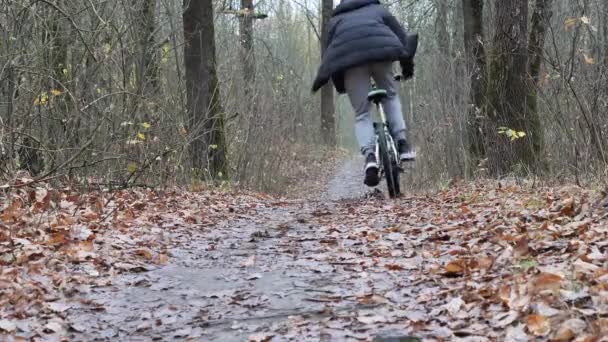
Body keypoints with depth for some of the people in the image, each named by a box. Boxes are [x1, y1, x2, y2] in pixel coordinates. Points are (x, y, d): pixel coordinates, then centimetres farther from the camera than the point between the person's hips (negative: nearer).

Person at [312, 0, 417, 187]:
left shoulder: (336, 19, 35)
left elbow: (329, 50, 26)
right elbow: (401, 36, 26)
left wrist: (339, 84, 28)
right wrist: (407, 64, 31)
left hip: (349, 58, 0)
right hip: (380, 51, 0)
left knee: (361, 113, 5)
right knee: (391, 96, 24)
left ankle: (369, 155, -19)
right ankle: (402, 142, 7)